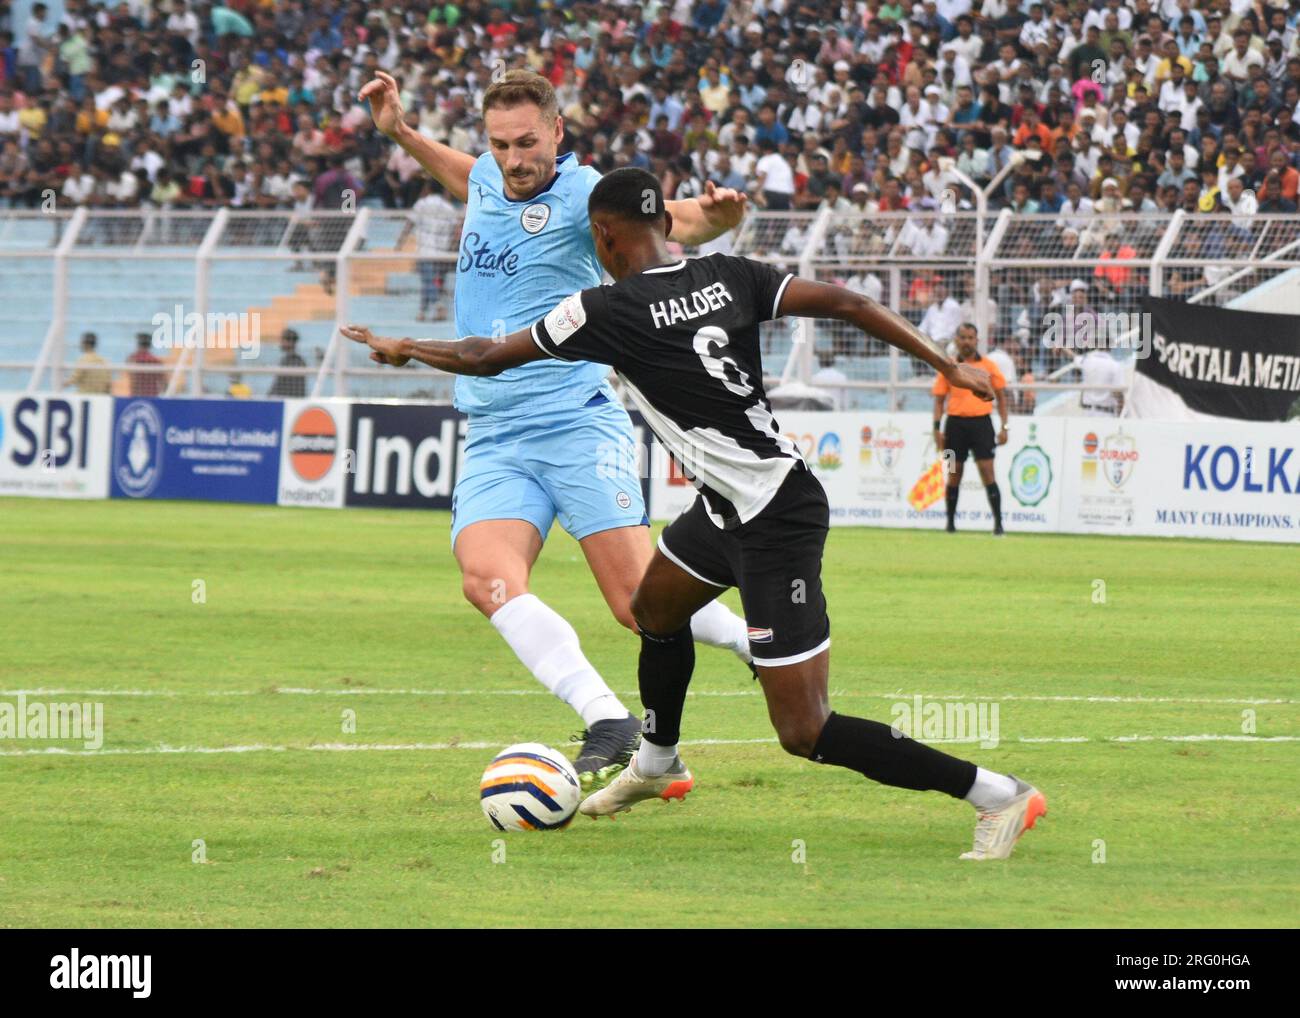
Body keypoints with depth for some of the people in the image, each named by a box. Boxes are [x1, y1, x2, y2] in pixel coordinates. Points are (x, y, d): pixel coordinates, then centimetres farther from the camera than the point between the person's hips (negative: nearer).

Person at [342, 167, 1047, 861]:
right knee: (656, 606, 31)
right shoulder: (726, 276, 2)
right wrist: (947, 364, 1)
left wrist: (401, 350, 14)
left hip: (775, 522, -9)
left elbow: (487, 358, -3)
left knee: (804, 732, -6)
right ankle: (657, 766, 55)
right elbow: (843, 304, -4)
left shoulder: (611, 310, -14)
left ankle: (1001, 796, -6)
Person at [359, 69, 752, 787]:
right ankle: (610, 727, -27)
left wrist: (715, 214, -47)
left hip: (578, 424, -5)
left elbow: (672, 219, -25)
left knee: (640, 601, -10)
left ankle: (762, 644, 19)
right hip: (495, 440, 5)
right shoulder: (490, 178, 11)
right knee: (488, 579, -23)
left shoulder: (582, 195, -9)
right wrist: (399, 133, 27)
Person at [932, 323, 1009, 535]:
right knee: (954, 474, 5)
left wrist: (1004, 427, 2)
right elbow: (939, 400, 8)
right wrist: (937, 428, -2)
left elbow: (1001, 397, 9)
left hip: (981, 422, -1)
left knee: (987, 472, -8)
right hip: (956, 423, 1)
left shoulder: (989, 366, 6)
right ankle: (950, 522, 14)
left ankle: (998, 523, -9)